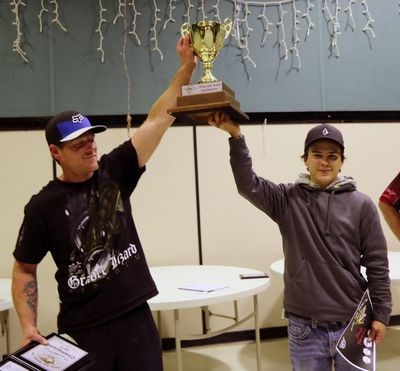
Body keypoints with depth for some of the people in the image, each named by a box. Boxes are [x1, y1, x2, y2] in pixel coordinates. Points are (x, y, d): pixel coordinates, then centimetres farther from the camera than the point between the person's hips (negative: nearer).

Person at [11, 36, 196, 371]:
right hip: (82, 330, -2)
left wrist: (186, 68, -14)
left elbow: (158, 119, -8)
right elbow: (24, 269, 3)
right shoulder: (43, 205, -7)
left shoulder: (114, 172, -3)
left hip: (136, 317, 2)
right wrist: (29, 326, -9)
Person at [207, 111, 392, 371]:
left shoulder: (361, 205, -2)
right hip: (304, 329, 0)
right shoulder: (288, 199, -1)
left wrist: (380, 315, 0)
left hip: (352, 326, 0)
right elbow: (248, 184, -16)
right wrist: (236, 136, -28)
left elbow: (377, 264, 1)